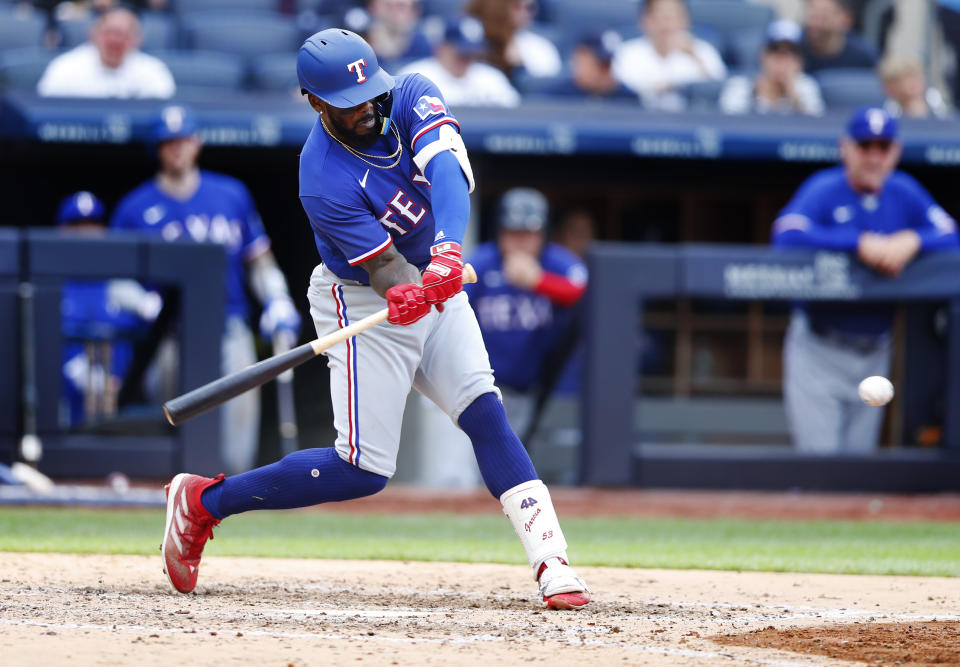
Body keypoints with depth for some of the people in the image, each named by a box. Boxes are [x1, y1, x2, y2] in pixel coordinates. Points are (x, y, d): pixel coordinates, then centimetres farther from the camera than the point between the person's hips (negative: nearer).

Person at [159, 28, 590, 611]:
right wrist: (405, 296, -53)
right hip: (364, 301, -5)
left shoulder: (413, 98, -14)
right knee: (364, 470, -8)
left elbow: (448, 173, -31)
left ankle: (551, 562, -15)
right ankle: (203, 501, 7)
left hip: (437, 284, 5)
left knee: (487, 415, -11)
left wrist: (448, 250, -49)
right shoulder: (325, 184, -27)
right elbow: (384, 267, -29)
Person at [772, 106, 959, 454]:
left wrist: (912, 240, -20)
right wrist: (859, 242, -27)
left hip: (873, 355, 5)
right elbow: (787, 235, -25)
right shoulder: (824, 189, -9)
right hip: (818, 350, -5)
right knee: (819, 456, -11)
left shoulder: (905, 193, 5)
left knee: (859, 453, 8)